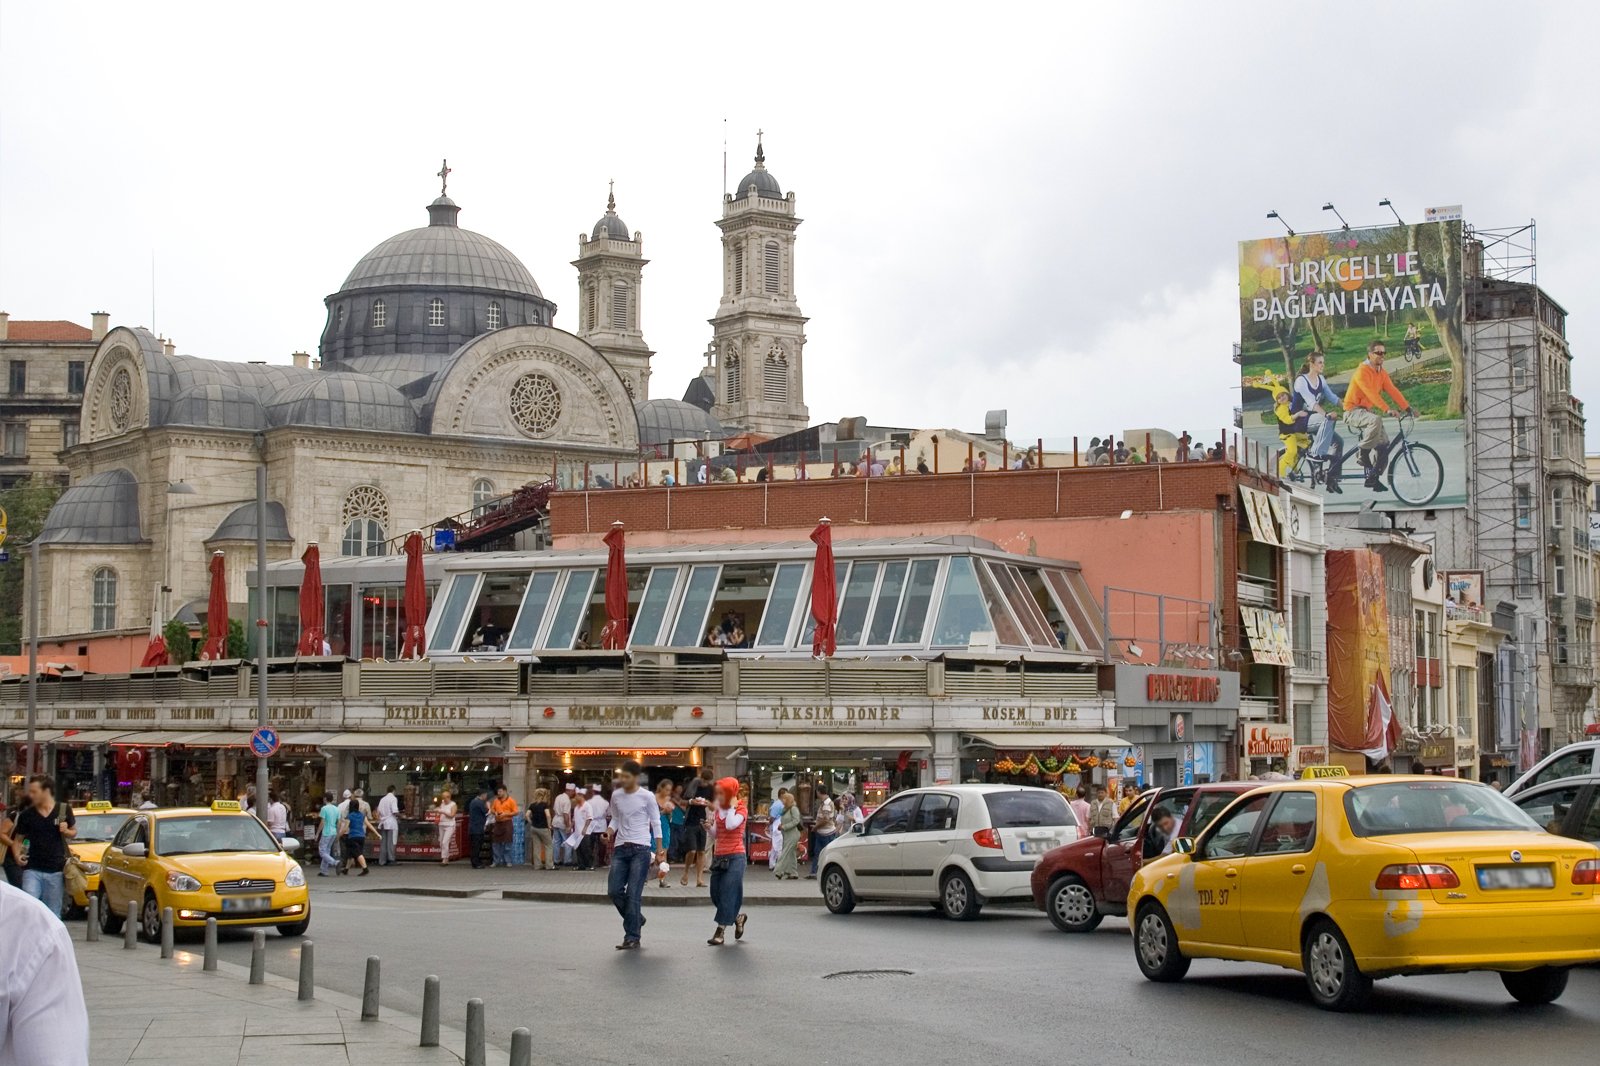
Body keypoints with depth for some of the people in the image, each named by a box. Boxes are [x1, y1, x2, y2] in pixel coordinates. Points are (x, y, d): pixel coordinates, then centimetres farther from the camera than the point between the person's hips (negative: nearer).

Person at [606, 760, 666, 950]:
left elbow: (656, 823, 1)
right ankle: (637, 920, 23)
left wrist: (659, 850, -1)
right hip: (620, 848, 5)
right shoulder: (616, 795, 8)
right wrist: (610, 831, -5)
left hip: (640, 849, -5)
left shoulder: (647, 796, -5)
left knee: (633, 893, -8)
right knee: (614, 890, -1)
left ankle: (632, 938, -5)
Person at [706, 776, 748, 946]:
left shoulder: (741, 809, -5)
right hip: (719, 856, 7)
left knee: (728, 894, -10)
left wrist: (732, 806, -13)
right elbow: (714, 836, 16)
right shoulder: (717, 810, 12)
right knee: (716, 894, 7)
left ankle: (720, 932, -9)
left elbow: (730, 825, -24)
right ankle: (738, 917, 30)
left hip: (735, 857, -7)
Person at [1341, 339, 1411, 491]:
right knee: (1376, 420, -38)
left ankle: (1373, 478, 8)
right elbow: (1371, 393, -28)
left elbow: (1392, 391, 2)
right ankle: (1363, 453, -23)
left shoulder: (1382, 373, 7)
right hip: (1353, 411, -8)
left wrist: (1407, 408, -8)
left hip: (1367, 411, 8)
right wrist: (1386, 409, -36)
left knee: (1384, 443, -1)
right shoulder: (1362, 371, -18)